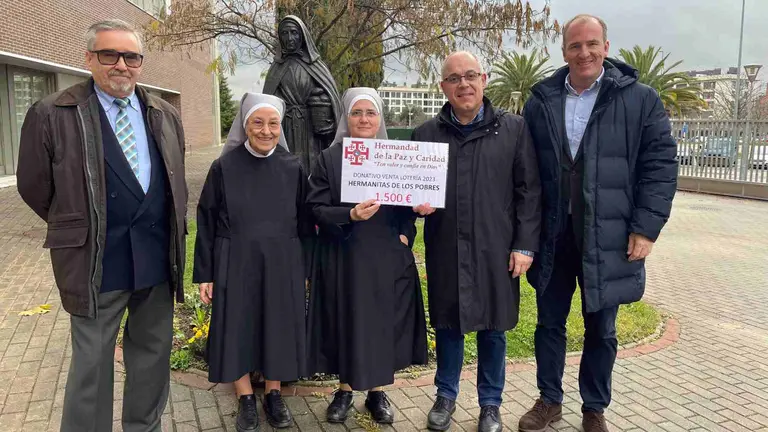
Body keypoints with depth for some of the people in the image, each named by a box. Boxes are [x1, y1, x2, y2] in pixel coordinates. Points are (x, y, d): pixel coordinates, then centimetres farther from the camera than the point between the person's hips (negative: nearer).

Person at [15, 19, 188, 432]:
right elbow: (34, 187, 2)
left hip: (158, 257, 4)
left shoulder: (165, 115, 7)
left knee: (153, 352, 15)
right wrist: (78, 229, 9)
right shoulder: (51, 115, -6)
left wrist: (171, 231, 13)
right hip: (96, 261, -4)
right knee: (92, 362, 7)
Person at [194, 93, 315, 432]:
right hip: (235, 265, -1)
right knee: (238, 329, 8)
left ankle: (273, 395, 29)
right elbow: (207, 223, -2)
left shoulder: (292, 168, -1)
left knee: (278, 328, 10)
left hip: (281, 266, 1)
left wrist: (305, 268, 4)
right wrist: (205, 274, -3)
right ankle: (246, 400, 26)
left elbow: (305, 222, 4)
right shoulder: (224, 167, -6)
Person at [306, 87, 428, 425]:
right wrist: (350, 215, -22)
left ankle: (377, 391, 25)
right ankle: (345, 390, 25)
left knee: (383, 321, 7)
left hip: (387, 257, 2)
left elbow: (410, 202, 10)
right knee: (346, 322, 6)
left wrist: (405, 235, -6)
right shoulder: (328, 159, 0)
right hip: (344, 257, -1)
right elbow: (317, 209, -5)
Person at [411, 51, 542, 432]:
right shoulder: (426, 133, 5)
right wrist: (417, 203, -10)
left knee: (492, 328, 10)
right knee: (447, 324, 13)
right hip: (445, 250, 1)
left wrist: (525, 244, -5)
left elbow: (529, 190, 0)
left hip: (496, 250, -1)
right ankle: (446, 396, 34)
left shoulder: (513, 128, 1)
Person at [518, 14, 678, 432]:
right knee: (549, 322, 13)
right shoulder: (541, 100, 4)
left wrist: (646, 227, -10)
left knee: (601, 330, 12)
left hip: (608, 237, -2)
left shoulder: (640, 99, -2)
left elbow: (660, 165, -3)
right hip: (551, 234, 2)